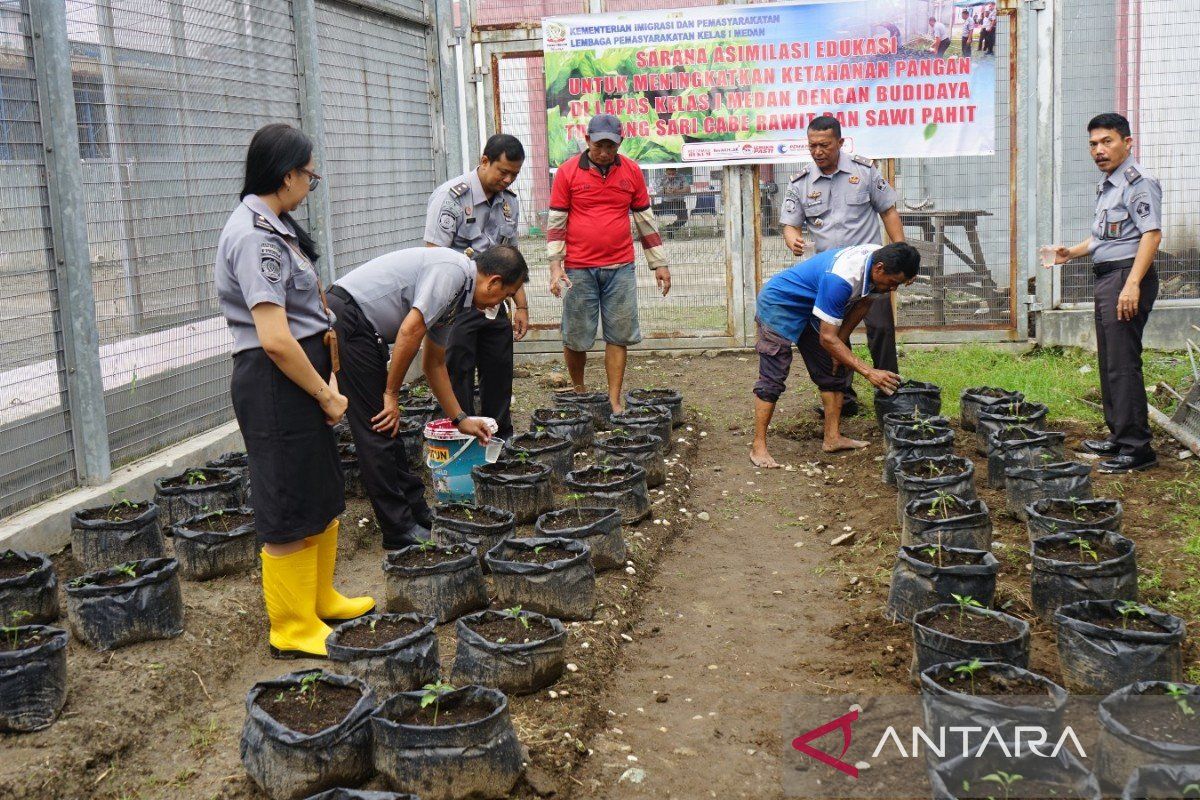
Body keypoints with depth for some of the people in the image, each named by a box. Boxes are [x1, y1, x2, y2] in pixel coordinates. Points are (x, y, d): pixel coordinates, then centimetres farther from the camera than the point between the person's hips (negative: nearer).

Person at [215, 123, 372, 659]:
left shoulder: (271, 226, 12)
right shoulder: (254, 237, -20)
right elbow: (274, 339, -25)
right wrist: (327, 396, -16)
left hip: (300, 376, 10)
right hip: (275, 382, -10)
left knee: (322, 496, 21)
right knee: (290, 512, 1)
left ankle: (320, 599, 37)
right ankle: (293, 630, 15)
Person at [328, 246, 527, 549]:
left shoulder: (459, 299, 17)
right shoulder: (453, 271, -14)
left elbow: (434, 363, 26)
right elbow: (410, 331, -21)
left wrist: (460, 419, 27)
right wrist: (392, 395, -12)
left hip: (361, 328, 11)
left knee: (388, 430, 15)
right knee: (378, 430, -5)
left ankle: (415, 511, 24)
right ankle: (400, 530, 1)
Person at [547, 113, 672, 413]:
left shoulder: (631, 171, 6)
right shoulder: (568, 172, -1)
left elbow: (645, 219, 12)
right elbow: (555, 221, 0)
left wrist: (659, 263, 11)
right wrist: (555, 265, -9)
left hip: (620, 268, 2)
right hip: (579, 270, -2)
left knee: (619, 336, 2)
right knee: (576, 338, 3)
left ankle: (615, 401, 9)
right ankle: (579, 392, 24)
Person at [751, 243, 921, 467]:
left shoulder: (880, 259, -14)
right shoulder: (841, 279, -39)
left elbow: (861, 304, 4)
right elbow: (827, 338, -34)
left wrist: (841, 342, 1)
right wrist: (869, 372, -34)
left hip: (809, 309, 9)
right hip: (779, 304, -9)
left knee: (834, 371, 5)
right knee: (773, 378, -13)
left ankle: (832, 438, 11)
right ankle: (758, 446, -8)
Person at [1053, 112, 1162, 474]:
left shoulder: (1138, 182, -12)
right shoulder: (1108, 185, 19)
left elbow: (1152, 234, -21)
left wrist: (1132, 283, -29)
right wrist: (1072, 252, 14)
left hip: (1127, 275, -11)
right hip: (1107, 278, 11)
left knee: (1123, 363, -11)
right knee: (1109, 361, 15)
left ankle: (1136, 448, -7)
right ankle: (1118, 436, 25)